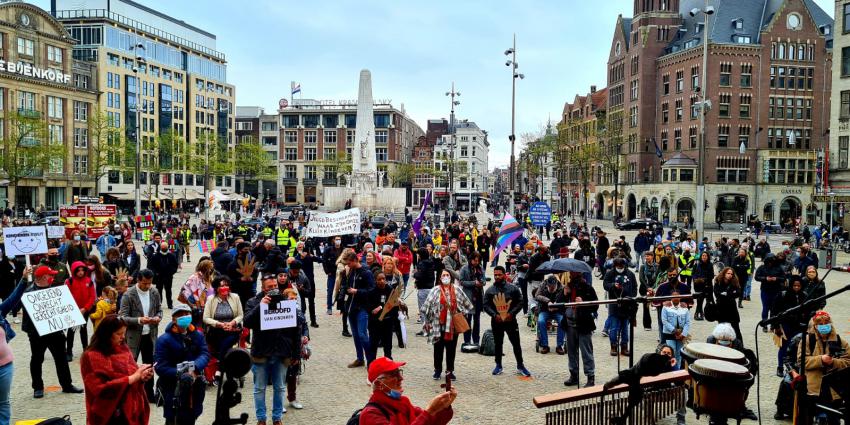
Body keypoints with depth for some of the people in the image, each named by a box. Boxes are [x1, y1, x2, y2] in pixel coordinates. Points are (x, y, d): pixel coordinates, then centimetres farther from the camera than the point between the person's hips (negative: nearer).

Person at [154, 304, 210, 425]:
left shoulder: (198, 335, 5)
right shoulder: (164, 339, -10)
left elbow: (205, 354, -6)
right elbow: (160, 366, -17)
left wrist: (195, 369, -25)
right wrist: (180, 374, -26)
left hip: (195, 384, 5)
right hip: (173, 385, -4)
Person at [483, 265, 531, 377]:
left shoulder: (513, 288, -2)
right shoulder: (490, 290, 2)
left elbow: (520, 302, -1)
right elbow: (486, 305, 2)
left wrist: (511, 313, -13)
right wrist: (494, 314, -13)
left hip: (511, 321, -1)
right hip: (496, 322, 1)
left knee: (516, 344, 2)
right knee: (498, 344, 12)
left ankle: (520, 366, 13)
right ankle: (498, 365, 24)